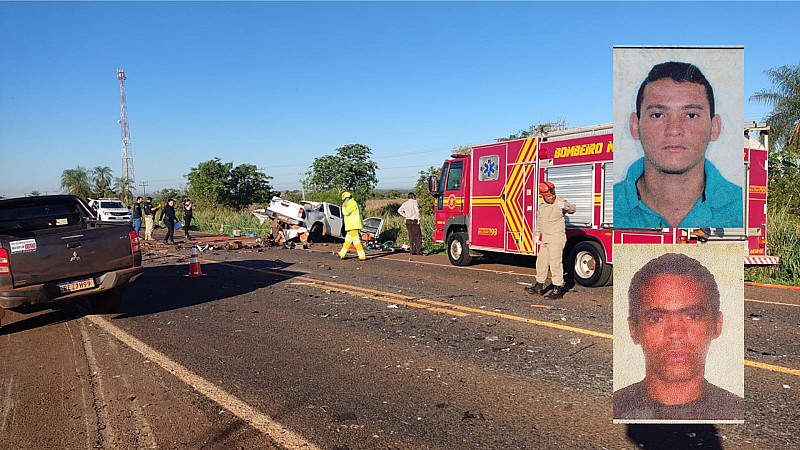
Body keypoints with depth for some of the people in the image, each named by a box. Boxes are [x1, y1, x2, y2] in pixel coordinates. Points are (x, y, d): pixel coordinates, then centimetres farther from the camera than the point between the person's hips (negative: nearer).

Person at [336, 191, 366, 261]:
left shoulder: (352, 204, -14)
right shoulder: (353, 203, 19)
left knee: (356, 241, -10)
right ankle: (342, 254, 25)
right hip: (352, 226, 11)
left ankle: (362, 256, -10)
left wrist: (343, 206, -7)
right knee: (347, 240, 16)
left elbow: (346, 212, -21)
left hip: (353, 226, -11)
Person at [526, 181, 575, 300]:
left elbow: (572, 209, -29)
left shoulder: (560, 202, -11)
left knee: (555, 263, -9)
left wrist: (566, 206, -50)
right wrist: (536, 234, 25)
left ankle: (558, 289, -2)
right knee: (541, 262, 15)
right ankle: (539, 286, 28)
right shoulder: (541, 204, 11)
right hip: (545, 239, 8)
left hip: (556, 239, -8)